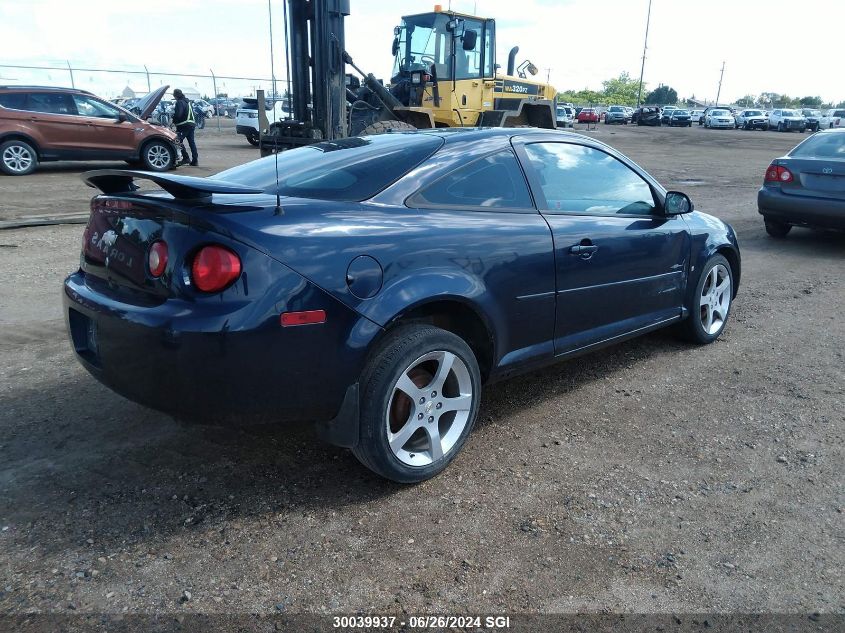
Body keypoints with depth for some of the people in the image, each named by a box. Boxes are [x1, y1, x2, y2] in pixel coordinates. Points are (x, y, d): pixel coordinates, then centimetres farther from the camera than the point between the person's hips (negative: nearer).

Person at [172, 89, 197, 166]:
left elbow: (178, 114, -18)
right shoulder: (187, 101, 18)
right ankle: (194, 160, 8)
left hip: (184, 125, -9)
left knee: (179, 141, -6)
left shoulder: (179, 102, -10)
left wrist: (173, 121, -3)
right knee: (192, 142, 8)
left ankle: (185, 158, -12)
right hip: (192, 124, 9)